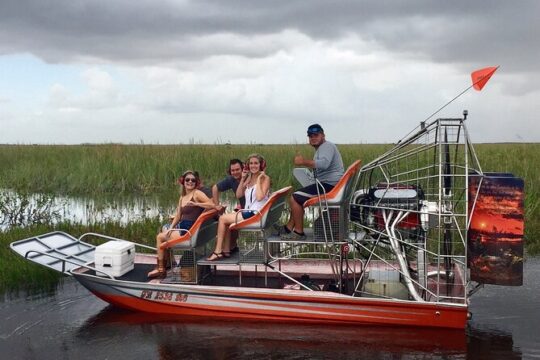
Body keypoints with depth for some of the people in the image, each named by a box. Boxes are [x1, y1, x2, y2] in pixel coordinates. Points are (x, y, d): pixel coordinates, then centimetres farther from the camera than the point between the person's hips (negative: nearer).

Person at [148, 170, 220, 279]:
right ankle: (161, 267, 17)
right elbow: (178, 216, 13)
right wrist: (170, 228, -1)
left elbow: (212, 205, -22)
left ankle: (161, 268, 12)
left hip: (190, 231, -8)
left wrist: (195, 204, -27)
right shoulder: (182, 197, 15)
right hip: (182, 227, 8)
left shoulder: (197, 193, -9)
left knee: (160, 237, -3)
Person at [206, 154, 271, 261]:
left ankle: (218, 251, -3)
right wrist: (243, 179, 4)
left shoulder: (265, 178, -6)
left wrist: (259, 180, -16)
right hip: (248, 211, 8)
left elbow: (260, 197, -21)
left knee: (223, 218, -9)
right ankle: (226, 250, -2)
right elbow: (238, 195, 10)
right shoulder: (249, 178, 16)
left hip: (255, 214, -8)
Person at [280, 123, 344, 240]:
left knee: (295, 199, -15)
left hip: (329, 185, -11)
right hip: (326, 184, 11)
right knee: (296, 196, 21)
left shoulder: (327, 146, -10)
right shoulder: (321, 148, 24)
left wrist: (303, 161, -24)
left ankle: (299, 232, -7)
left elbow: (323, 164, -29)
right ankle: (288, 227, 22)